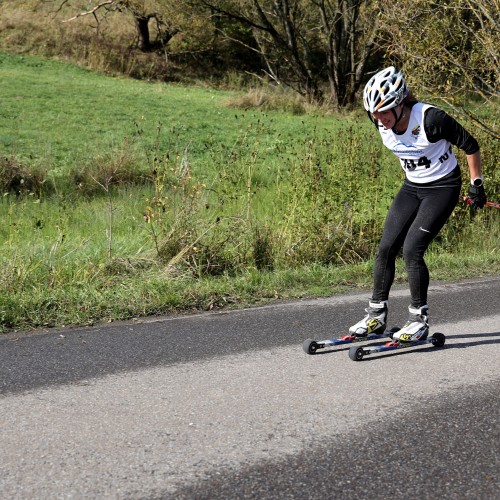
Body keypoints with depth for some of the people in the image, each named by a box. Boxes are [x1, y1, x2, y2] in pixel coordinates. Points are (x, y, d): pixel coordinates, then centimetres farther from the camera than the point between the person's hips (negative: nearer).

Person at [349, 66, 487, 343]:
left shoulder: (431, 118, -28)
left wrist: (476, 185, -8)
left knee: (412, 249, -17)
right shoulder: (381, 123, -9)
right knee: (386, 248, -2)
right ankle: (376, 315, 10)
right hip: (411, 187, 6)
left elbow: (470, 146, -15)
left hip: (443, 188, -6)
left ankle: (419, 320, -4)